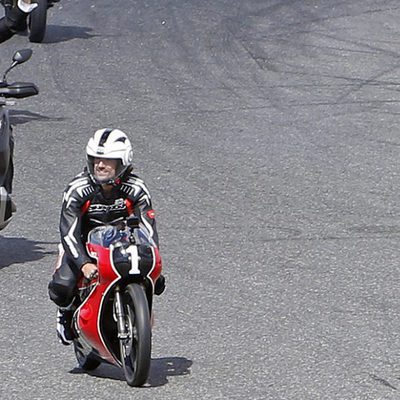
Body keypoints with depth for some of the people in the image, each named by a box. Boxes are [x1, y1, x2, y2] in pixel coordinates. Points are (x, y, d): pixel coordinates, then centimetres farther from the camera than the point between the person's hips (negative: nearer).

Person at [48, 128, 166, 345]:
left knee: (155, 282, -15)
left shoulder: (136, 189, -17)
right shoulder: (77, 189, -24)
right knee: (61, 287, -24)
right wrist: (84, 264, -44)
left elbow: (148, 227, -17)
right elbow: (68, 233, -28)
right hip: (83, 244, -2)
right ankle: (67, 312, 14)